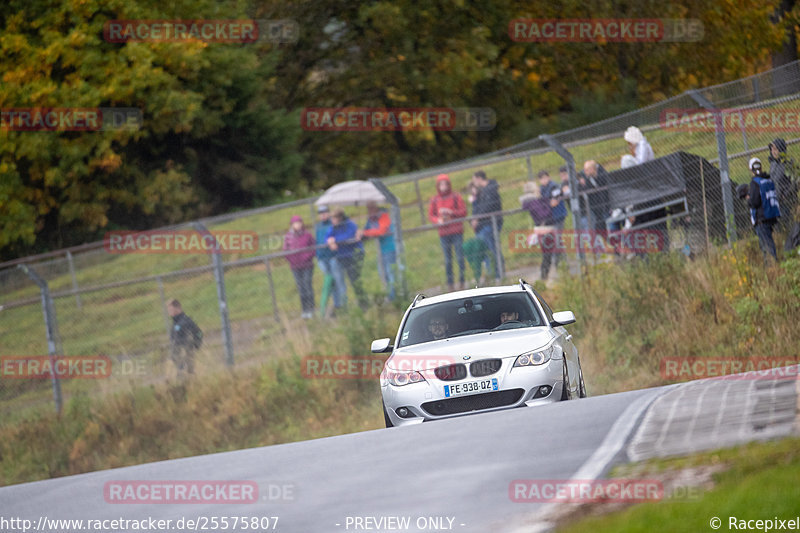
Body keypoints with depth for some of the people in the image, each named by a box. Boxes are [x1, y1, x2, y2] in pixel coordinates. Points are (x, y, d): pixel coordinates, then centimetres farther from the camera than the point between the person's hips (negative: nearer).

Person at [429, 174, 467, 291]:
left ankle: (461, 281, 3)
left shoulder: (456, 197, 4)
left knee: (460, 257, -4)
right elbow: (430, 215, 10)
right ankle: (450, 283, 2)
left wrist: (451, 212, -15)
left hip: (457, 232, -1)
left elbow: (464, 212, 0)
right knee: (447, 260, -1)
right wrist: (438, 220, -11)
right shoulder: (434, 200, 8)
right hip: (444, 232, 1)